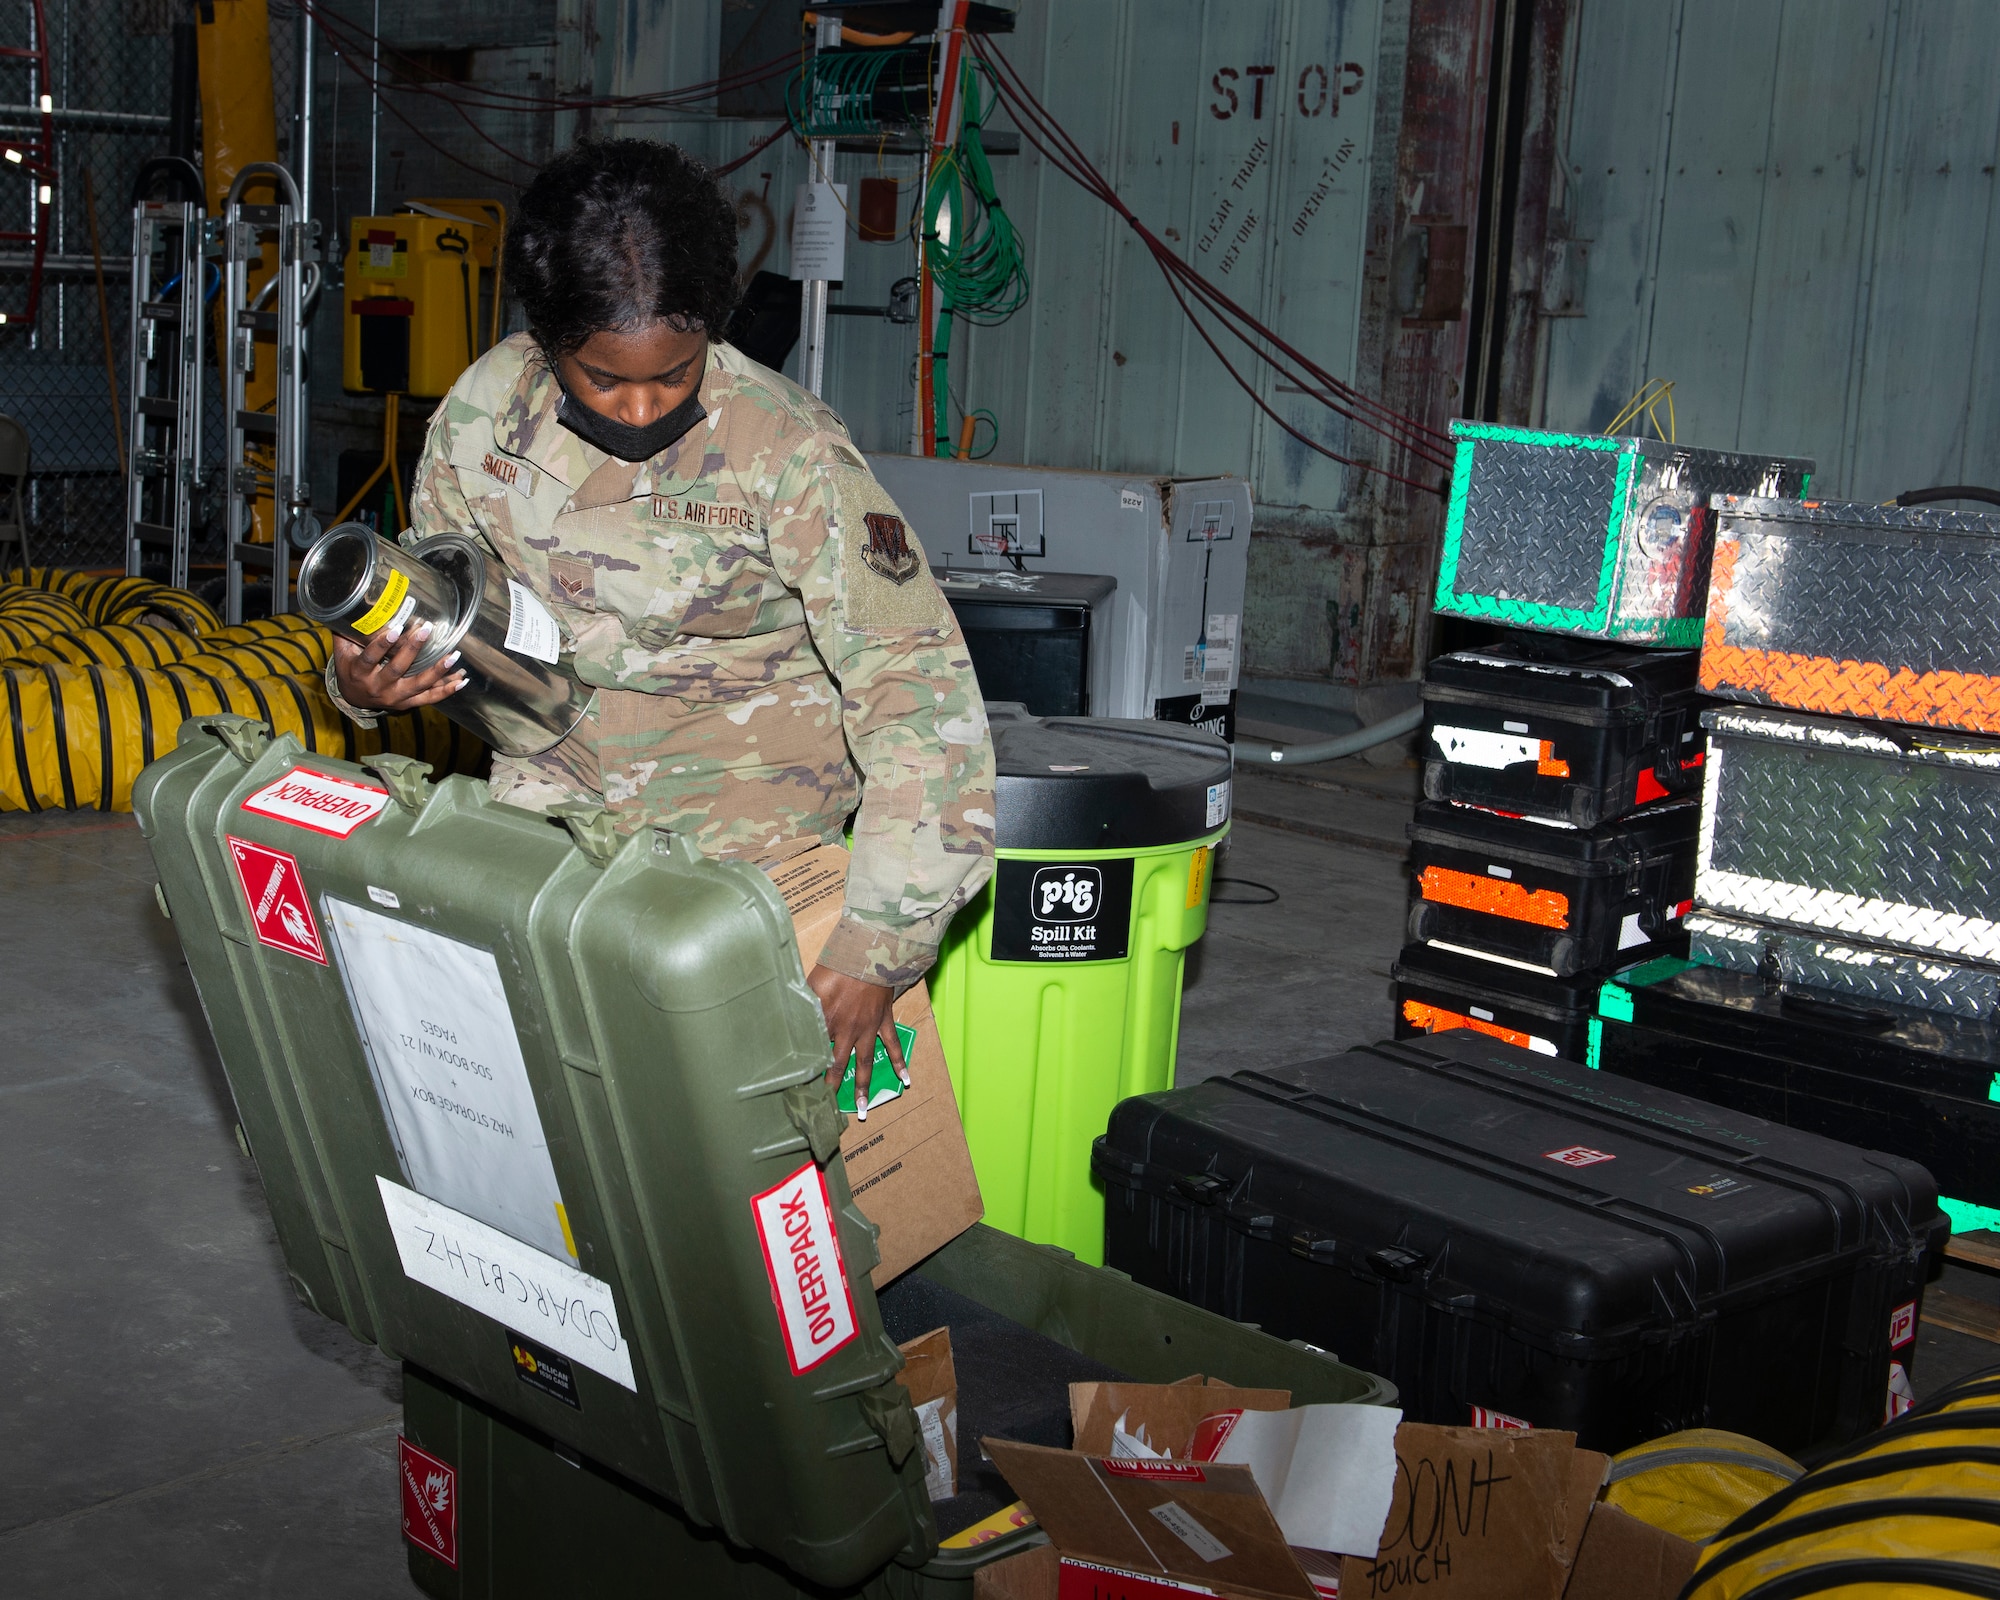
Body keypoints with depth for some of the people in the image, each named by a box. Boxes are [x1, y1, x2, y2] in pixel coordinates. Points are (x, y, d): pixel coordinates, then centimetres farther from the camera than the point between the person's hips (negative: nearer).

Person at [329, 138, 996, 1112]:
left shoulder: (787, 454, -20)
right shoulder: (486, 412, -8)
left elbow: (921, 697, -21)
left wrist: (877, 948, -27)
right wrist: (366, 681, -16)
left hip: (747, 803, -4)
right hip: (557, 789, 4)